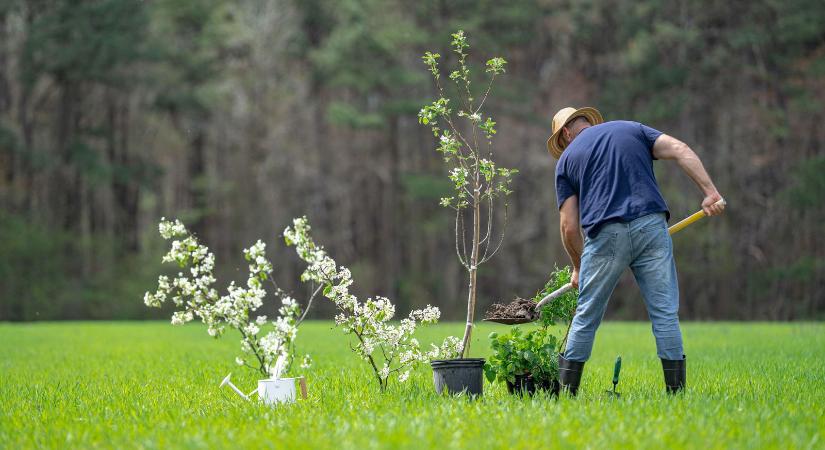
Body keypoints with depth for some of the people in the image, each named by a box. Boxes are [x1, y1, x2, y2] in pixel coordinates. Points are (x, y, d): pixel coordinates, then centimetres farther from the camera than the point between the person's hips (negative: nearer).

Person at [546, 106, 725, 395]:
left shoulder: (567, 159, 16)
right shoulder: (631, 129, 21)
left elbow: (569, 226, 10)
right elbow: (680, 150, 4)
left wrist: (578, 268, 24)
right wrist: (710, 192, -3)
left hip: (605, 235, -1)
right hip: (651, 226, 1)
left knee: (586, 317, 11)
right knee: (665, 313, 5)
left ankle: (566, 393, 16)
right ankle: (676, 390, 1)